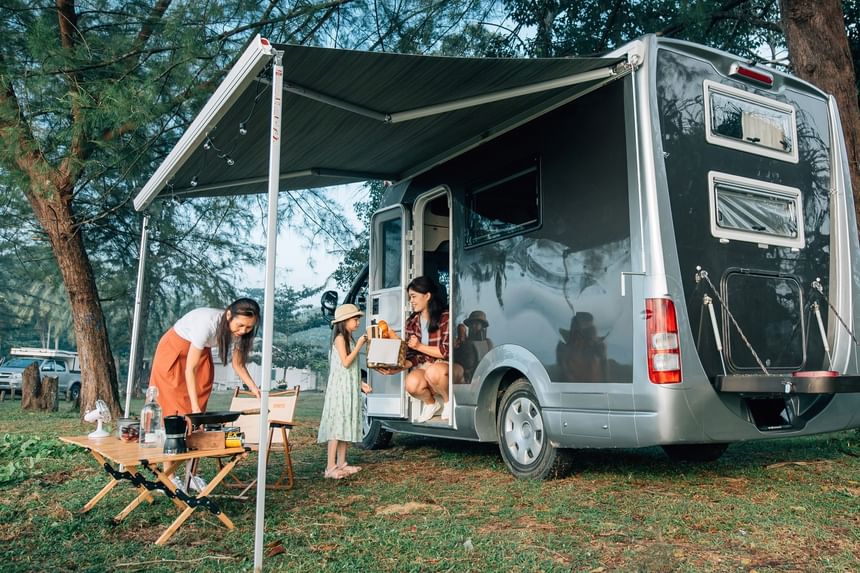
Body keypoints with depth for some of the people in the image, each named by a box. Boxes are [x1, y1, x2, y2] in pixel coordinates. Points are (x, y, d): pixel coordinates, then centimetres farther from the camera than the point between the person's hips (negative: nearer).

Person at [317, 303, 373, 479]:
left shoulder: (349, 339, 17)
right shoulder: (340, 338, -9)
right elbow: (346, 362, -19)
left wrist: (361, 384, 15)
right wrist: (359, 345, -14)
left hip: (350, 389, 9)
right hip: (339, 388, -9)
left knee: (346, 425, 9)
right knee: (337, 425, -9)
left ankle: (341, 464, 14)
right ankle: (331, 467, -8)